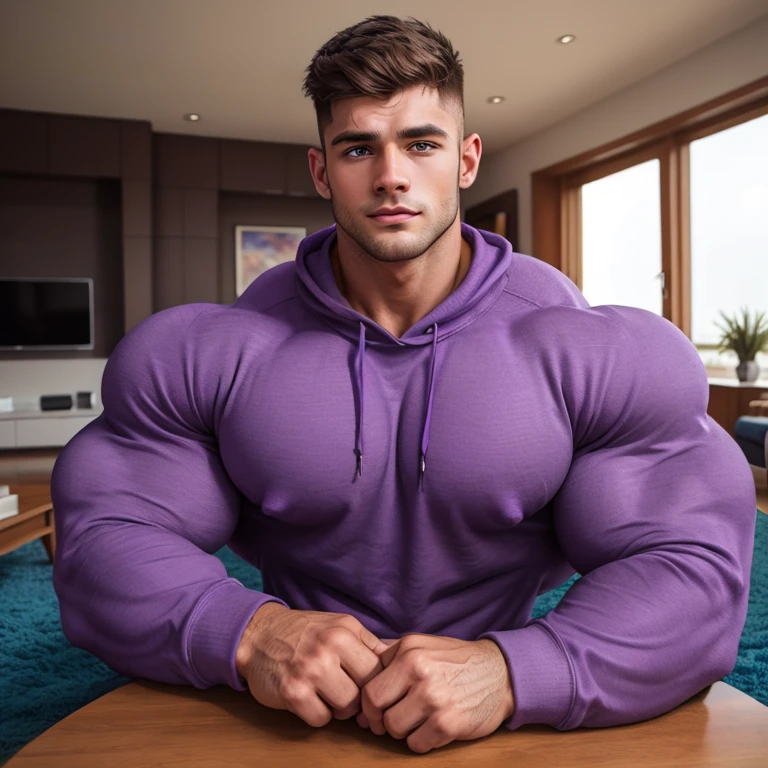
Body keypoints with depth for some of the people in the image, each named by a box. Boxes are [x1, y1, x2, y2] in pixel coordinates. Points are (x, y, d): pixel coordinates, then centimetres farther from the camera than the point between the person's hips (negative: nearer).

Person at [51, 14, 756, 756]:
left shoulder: (603, 356, -10)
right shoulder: (201, 356, -6)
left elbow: (693, 564, -11)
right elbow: (106, 534, -6)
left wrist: (511, 672, -27)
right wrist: (243, 632, -24)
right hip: (287, 719, 1)